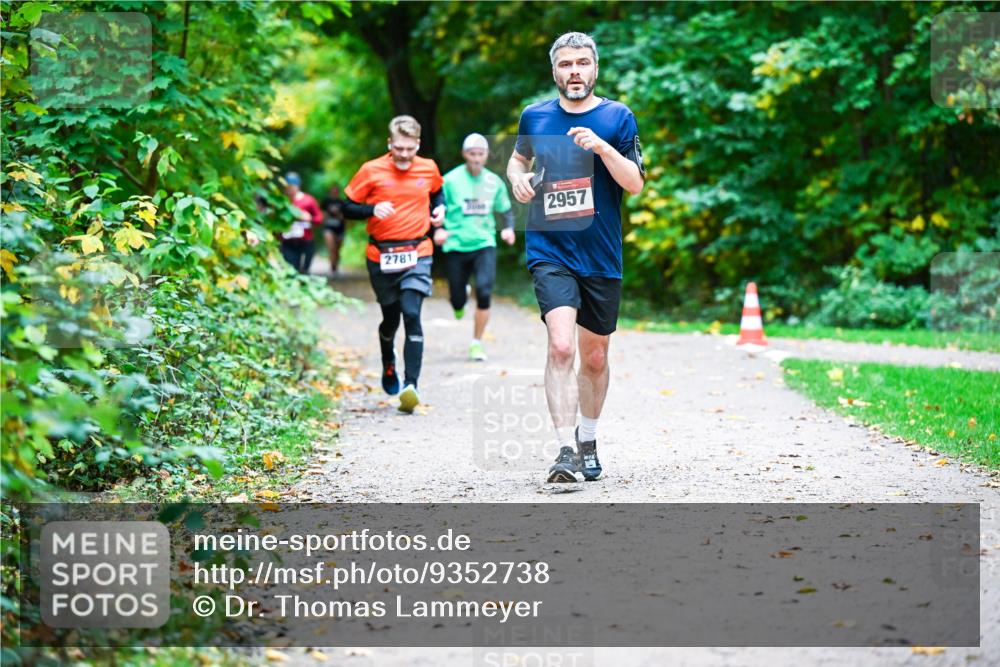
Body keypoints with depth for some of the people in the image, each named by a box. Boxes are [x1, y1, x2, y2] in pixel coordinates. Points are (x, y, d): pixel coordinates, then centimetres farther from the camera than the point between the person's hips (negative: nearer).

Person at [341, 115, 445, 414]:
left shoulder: (429, 169, 3)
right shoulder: (371, 171, -5)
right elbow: (348, 207, -1)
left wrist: (439, 208, 4)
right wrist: (373, 209, -20)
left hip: (417, 254, 0)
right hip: (381, 256, 0)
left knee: (412, 315, -17)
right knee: (391, 318, 13)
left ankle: (411, 385, -21)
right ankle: (389, 367, 43)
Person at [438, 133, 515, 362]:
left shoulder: (494, 182, 5)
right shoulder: (450, 180, -4)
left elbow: (506, 210, 17)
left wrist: (509, 228, -2)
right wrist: (439, 229, -18)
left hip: (484, 244, 1)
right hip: (456, 246, -1)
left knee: (484, 293, -16)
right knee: (458, 301, 2)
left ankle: (476, 343, 1)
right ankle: (460, 301, 43)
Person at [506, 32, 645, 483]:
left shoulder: (618, 117, 0)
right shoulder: (534, 117, 5)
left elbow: (636, 183, -7)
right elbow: (518, 157, 25)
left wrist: (601, 146, -21)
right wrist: (517, 178, 3)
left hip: (601, 257, 1)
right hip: (550, 251, -1)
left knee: (595, 358, 13)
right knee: (561, 347, -20)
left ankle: (588, 442, 33)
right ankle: (566, 450, -19)